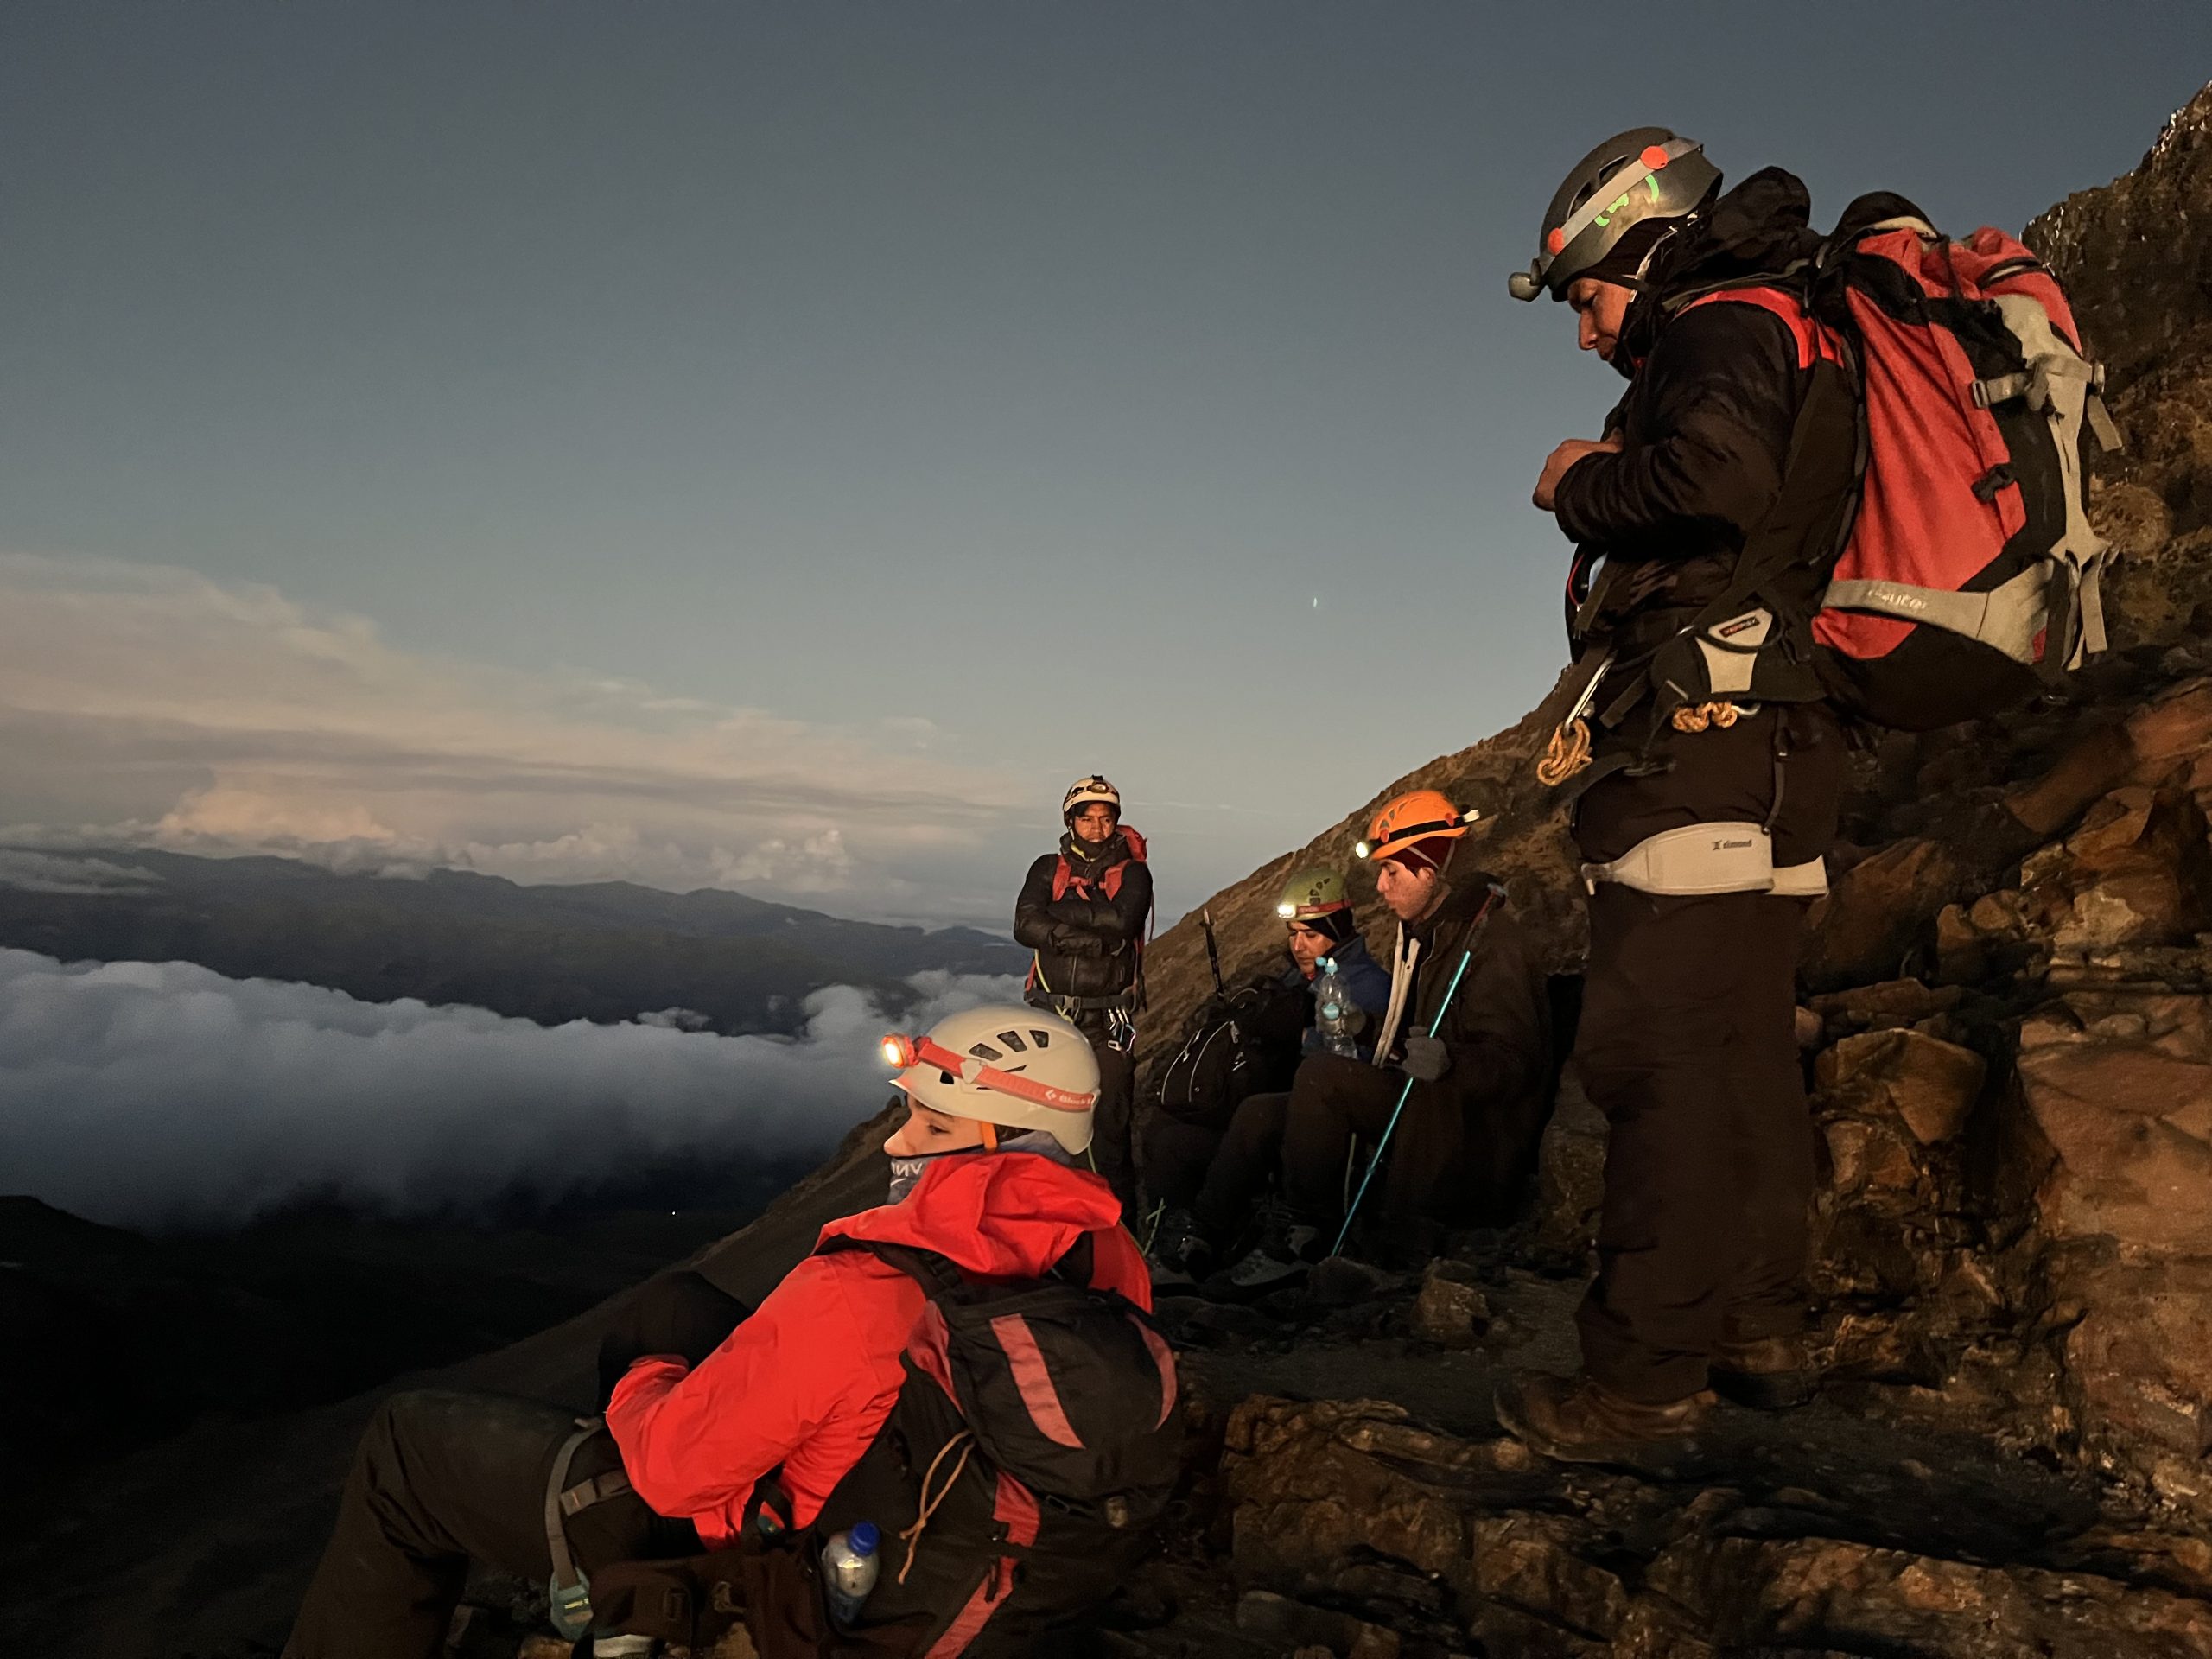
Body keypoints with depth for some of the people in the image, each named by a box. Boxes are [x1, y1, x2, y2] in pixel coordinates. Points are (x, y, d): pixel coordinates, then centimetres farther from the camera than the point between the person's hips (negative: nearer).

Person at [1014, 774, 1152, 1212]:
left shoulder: (1133, 872, 2)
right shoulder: (1048, 869, 7)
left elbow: (1122, 920, -19)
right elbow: (1025, 926, -10)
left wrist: (1061, 912, -11)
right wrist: (1093, 938, -19)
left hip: (1109, 1020, -2)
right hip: (1050, 1013, 2)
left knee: (1110, 1123, 0)